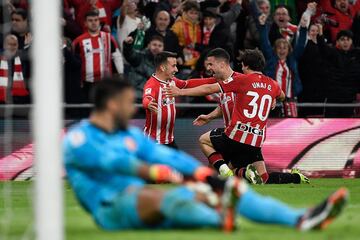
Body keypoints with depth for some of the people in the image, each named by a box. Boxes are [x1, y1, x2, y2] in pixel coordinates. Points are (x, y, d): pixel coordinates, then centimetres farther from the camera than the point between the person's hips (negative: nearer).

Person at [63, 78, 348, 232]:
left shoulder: (130, 135, 20)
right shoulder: (78, 140, -4)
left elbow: (168, 156, 9)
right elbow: (111, 160, -23)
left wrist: (204, 175, -8)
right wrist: (156, 172, -35)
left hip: (148, 208, 7)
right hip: (112, 209, -7)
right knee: (152, 195, -39)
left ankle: (300, 219, -19)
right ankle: (220, 220, -62)